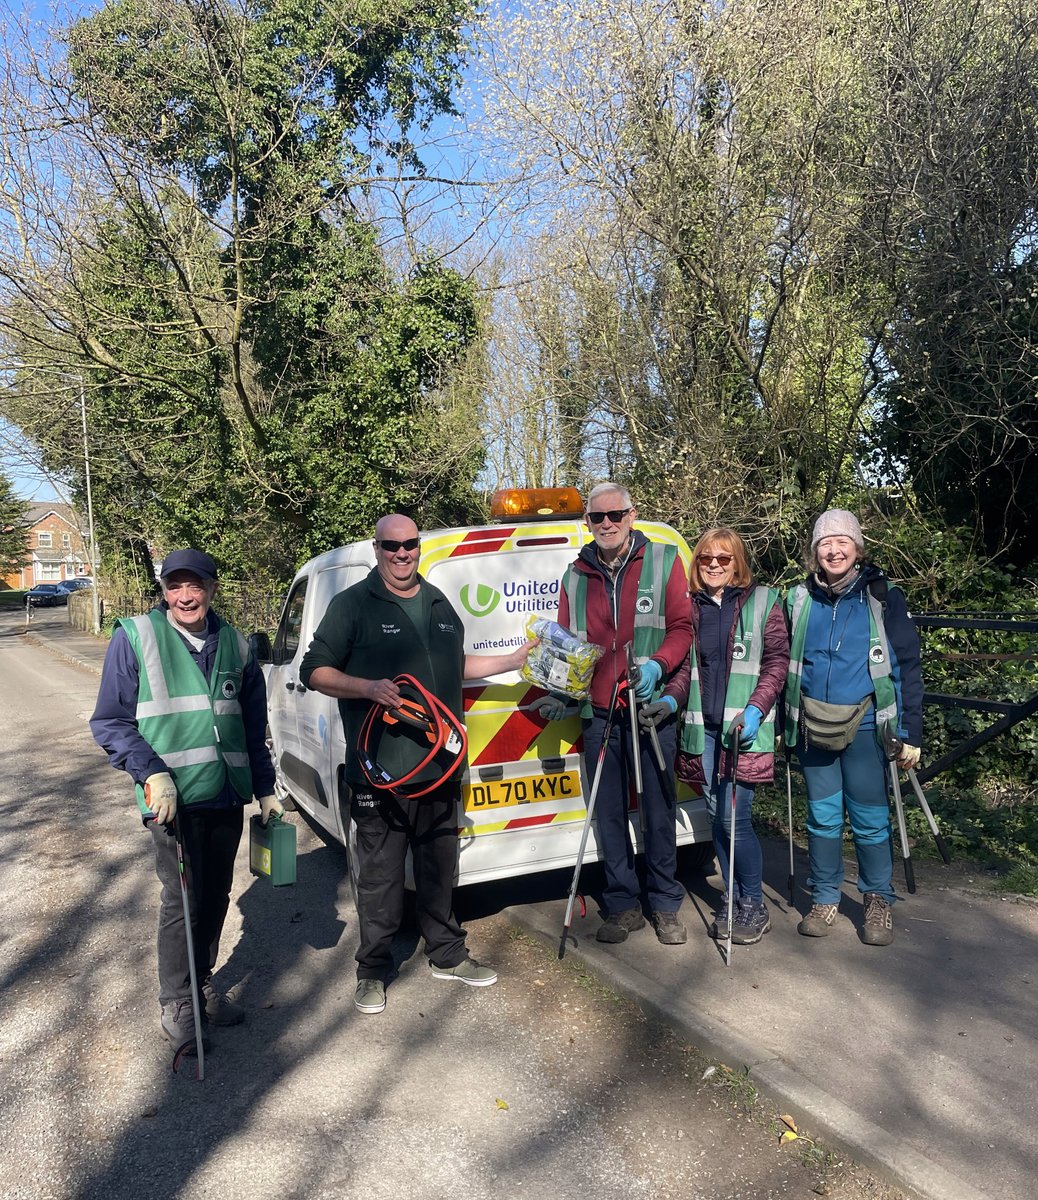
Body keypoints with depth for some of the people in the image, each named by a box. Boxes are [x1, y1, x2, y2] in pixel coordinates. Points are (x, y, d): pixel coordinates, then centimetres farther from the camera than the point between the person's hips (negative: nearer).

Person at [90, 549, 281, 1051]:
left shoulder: (234, 645, 8)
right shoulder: (135, 638, -5)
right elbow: (109, 722, -5)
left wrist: (265, 789, 14)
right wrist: (153, 773, -17)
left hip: (227, 797, 5)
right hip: (174, 798, -4)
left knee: (216, 896, 14)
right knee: (182, 898, -2)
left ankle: (203, 983, 34)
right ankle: (176, 1005, 17)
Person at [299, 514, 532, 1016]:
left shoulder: (439, 604, 15)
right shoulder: (352, 604, -4)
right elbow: (314, 671, -7)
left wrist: (516, 659, 21)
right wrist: (368, 687, -22)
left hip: (440, 763, 6)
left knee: (440, 865, 17)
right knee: (379, 874, 3)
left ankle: (447, 955, 33)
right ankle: (373, 971, 20)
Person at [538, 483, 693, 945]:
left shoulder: (664, 561, 2)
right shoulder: (575, 577, 10)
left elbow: (682, 627, -1)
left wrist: (658, 664, -18)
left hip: (652, 709, -3)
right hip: (597, 715, 3)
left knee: (658, 812, 5)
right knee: (608, 814, 9)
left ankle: (665, 905, 22)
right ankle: (623, 905, 24)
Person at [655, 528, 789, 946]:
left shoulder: (762, 602, 2)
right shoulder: (690, 606, 11)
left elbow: (777, 660, -2)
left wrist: (755, 709, -14)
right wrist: (670, 699, -4)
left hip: (745, 729, -4)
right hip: (703, 729, 4)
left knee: (735, 820, -7)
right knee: (718, 818, 10)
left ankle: (753, 906, 13)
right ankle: (731, 899, 27)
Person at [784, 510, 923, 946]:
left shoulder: (882, 597, -1)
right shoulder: (800, 599, 7)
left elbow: (908, 664, 0)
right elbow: (785, 664, 14)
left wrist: (911, 731, -4)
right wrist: (784, 724, 12)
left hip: (865, 726, -2)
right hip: (813, 727, 3)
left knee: (870, 819, 4)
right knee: (822, 817, 9)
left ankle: (878, 901, 23)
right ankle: (824, 899, 24)